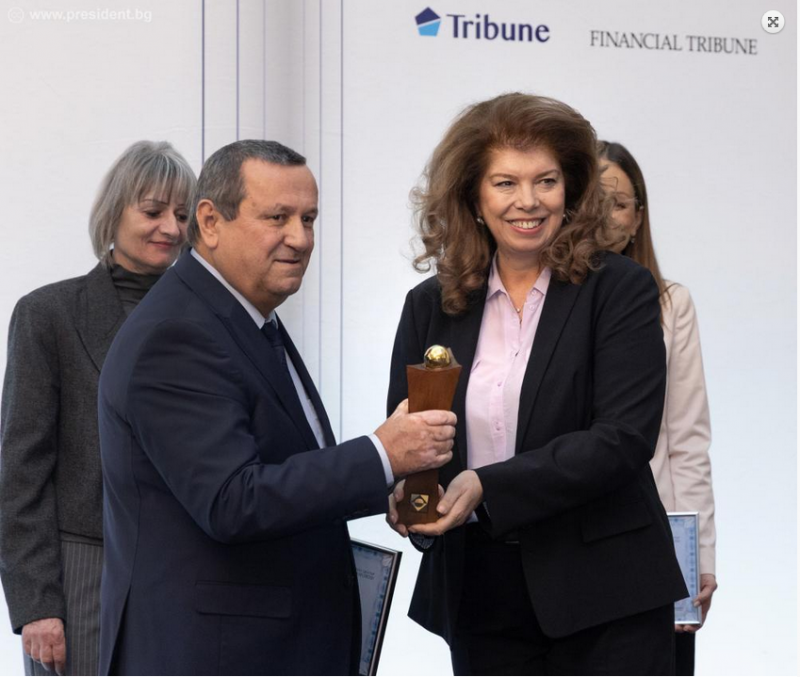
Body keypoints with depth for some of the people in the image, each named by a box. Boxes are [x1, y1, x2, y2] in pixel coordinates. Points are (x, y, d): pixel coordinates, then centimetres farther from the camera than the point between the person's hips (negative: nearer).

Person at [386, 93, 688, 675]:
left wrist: (487, 487, -23)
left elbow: (624, 438, -14)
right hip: (479, 600, 3)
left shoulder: (621, 290, -4)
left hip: (605, 601, -3)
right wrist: (405, 492, -16)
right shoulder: (430, 306, 7)